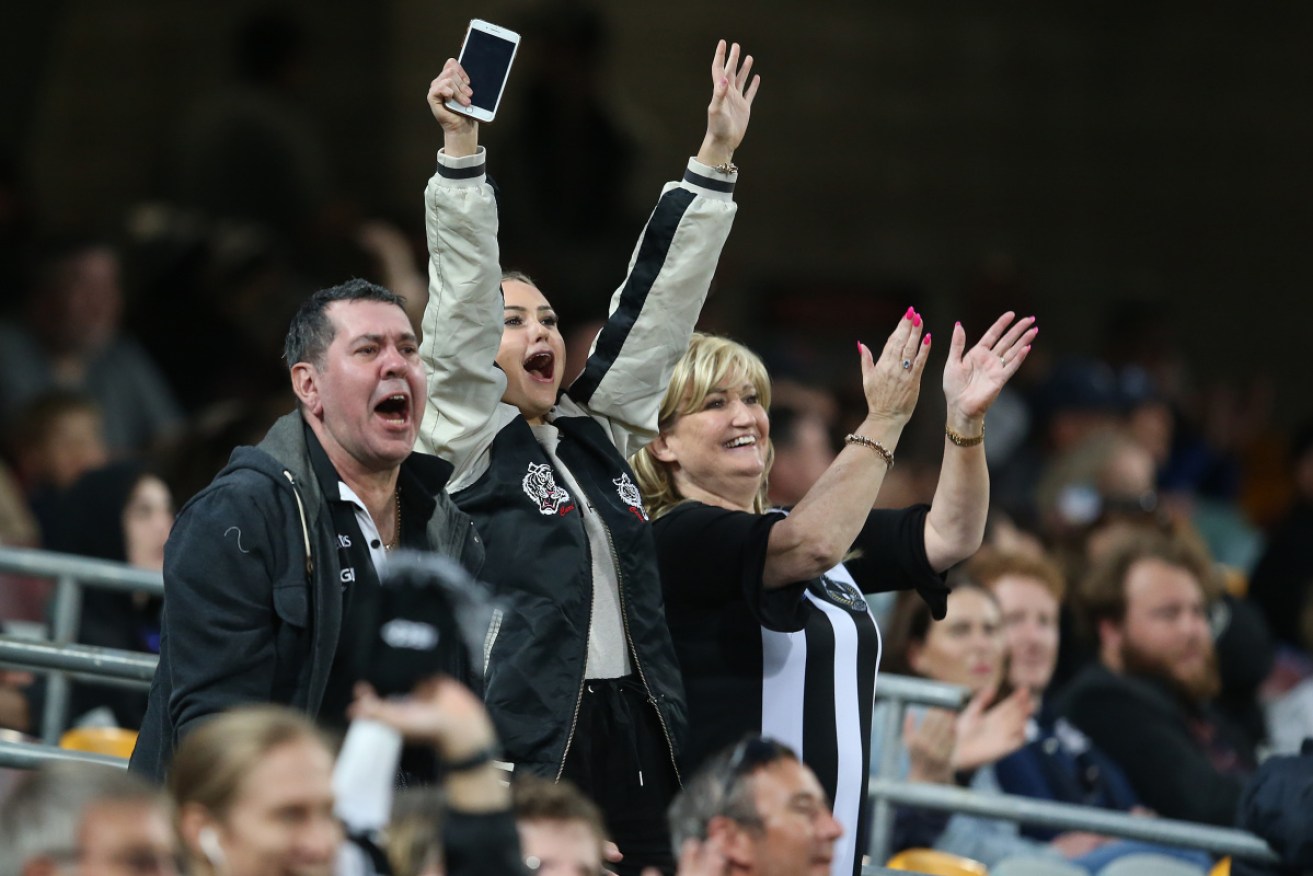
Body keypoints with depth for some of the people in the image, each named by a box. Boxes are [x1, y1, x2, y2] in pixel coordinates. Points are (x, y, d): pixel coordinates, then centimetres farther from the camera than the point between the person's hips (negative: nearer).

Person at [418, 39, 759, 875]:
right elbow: (462, 304, -7)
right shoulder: (470, 439, 3)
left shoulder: (596, 431, 17)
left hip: (636, 740, 6)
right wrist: (461, 148, -16)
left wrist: (715, 159, 14)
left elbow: (656, 304, 17)